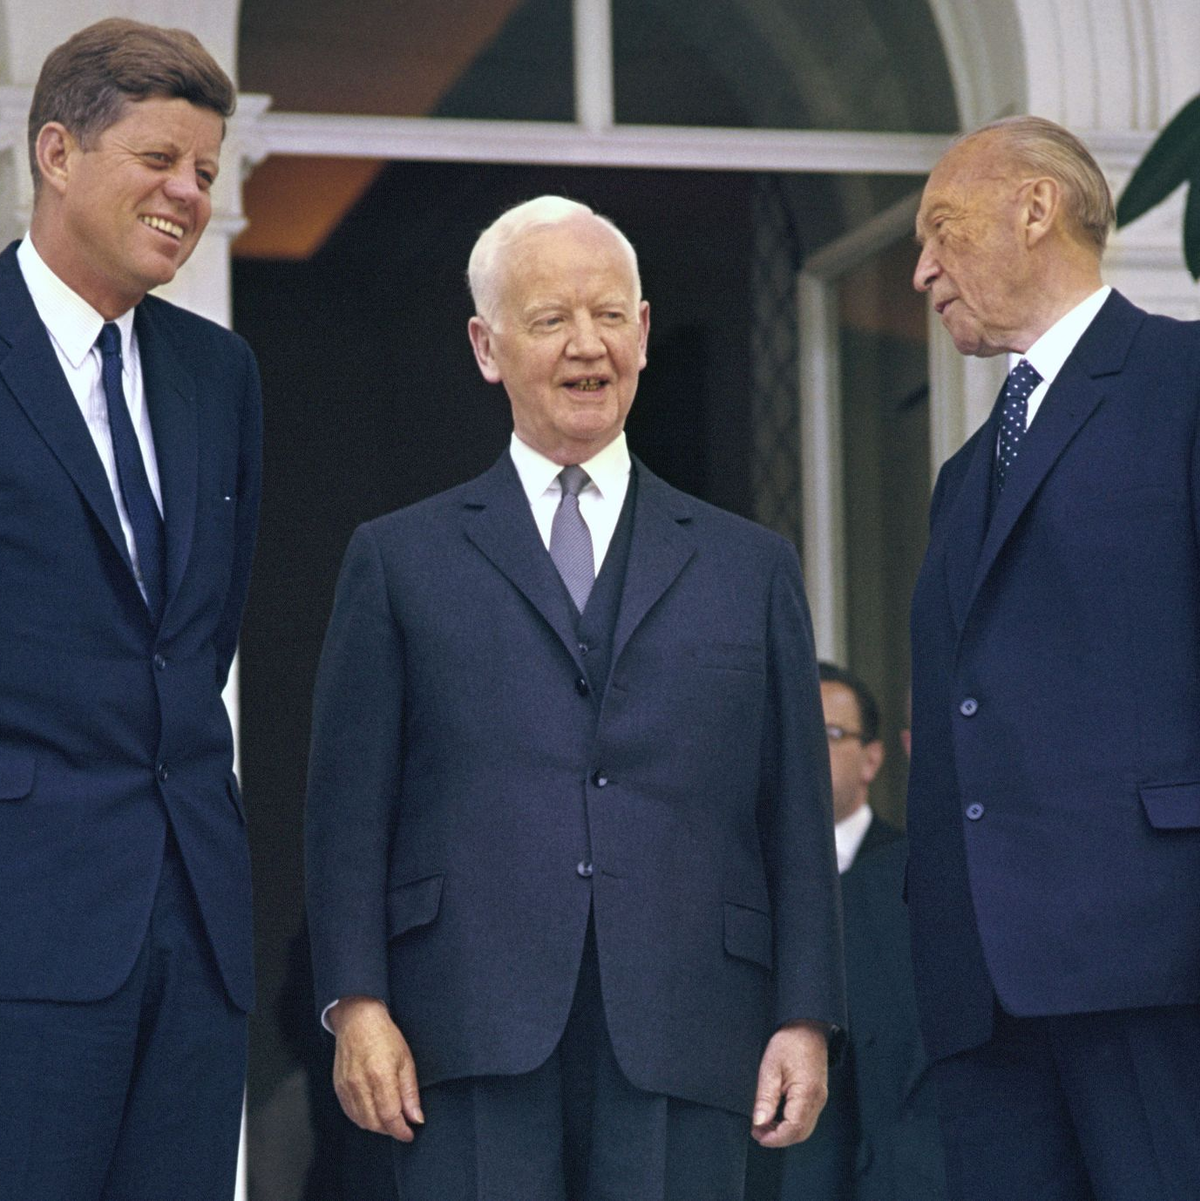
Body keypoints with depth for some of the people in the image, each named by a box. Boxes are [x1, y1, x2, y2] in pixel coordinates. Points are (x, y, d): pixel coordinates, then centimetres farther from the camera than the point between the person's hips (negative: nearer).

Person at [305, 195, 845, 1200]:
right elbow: (349, 809, 7)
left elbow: (797, 816, 12)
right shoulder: (400, 561, 13)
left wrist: (805, 1017, 4)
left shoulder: (752, 569, 17)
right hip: (474, 1037, -1)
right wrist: (357, 1004, -4)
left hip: (682, 1042, 1)